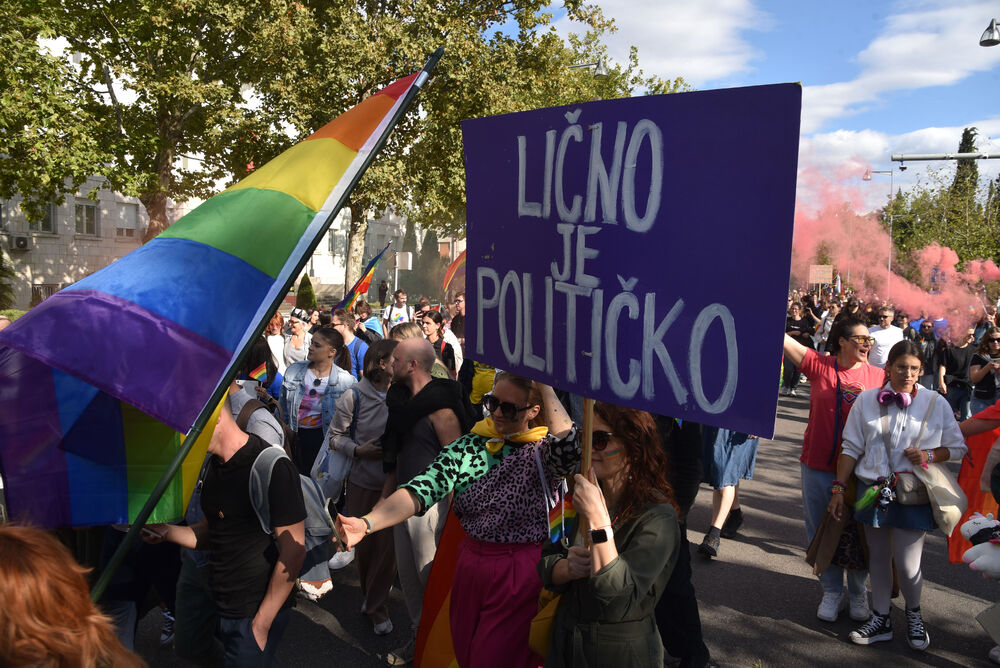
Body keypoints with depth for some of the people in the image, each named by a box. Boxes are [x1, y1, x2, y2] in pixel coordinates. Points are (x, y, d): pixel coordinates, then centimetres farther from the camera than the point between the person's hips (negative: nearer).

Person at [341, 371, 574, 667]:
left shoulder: (543, 449, -10)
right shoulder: (470, 445, -2)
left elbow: (569, 448, -36)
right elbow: (423, 488, -15)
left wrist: (546, 388, -29)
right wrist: (366, 523, -30)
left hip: (521, 574, -4)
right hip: (470, 568, 4)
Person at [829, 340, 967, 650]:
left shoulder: (935, 403, -2)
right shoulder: (867, 400, 0)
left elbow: (958, 448, 7)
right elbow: (852, 448, 4)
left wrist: (929, 455, -13)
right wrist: (839, 488, 1)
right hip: (873, 489, 2)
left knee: (907, 564, -2)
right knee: (878, 557, 13)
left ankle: (914, 614, 29)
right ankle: (880, 620, 29)